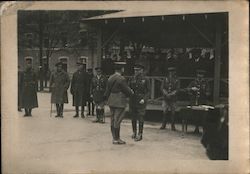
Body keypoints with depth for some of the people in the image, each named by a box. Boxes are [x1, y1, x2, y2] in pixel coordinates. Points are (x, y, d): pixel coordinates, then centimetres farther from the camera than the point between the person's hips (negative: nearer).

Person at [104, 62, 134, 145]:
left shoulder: (110, 78, 7)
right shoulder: (121, 79, -17)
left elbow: (107, 90, 12)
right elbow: (127, 90, -13)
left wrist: (106, 97, 23)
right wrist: (131, 92, 7)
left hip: (111, 102, 8)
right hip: (119, 102, -8)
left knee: (113, 120, 12)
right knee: (117, 120, -2)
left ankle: (114, 137, 21)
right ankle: (116, 139, 5)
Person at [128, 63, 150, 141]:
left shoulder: (145, 80, -3)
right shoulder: (132, 79, 7)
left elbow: (148, 91, -3)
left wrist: (144, 99, -16)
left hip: (141, 102, -4)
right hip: (132, 101, 4)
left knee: (140, 118, -3)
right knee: (133, 118, 11)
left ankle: (140, 135, 4)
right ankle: (134, 132, 25)